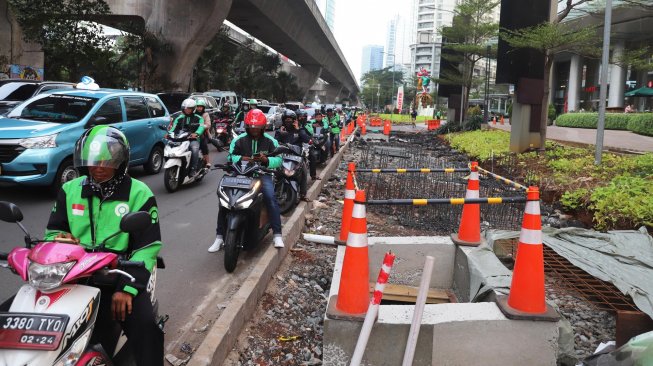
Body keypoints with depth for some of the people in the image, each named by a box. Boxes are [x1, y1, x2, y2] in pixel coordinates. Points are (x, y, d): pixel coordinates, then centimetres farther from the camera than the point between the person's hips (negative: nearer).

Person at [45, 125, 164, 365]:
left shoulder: (139, 193, 0)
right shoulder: (70, 191, 12)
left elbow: (148, 246, -5)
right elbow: (53, 231, 19)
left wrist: (127, 287, -17)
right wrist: (60, 239, -9)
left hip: (119, 275, -4)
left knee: (145, 325, -27)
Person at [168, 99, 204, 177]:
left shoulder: (198, 118, 9)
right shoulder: (179, 118, 19)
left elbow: (201, 126, -10)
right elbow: (174, 127, 7)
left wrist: (196, 133, -31)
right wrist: (169, 133, -15)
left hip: (193, 139, -3)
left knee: (194, 149, -35)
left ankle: (193, 169, -29)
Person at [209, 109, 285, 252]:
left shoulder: (270, 141, 5)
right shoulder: (239, 140, 6)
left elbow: (278, 160, 0)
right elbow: (230, 156, 1)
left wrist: (266, 160, -20)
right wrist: (240, 158, -20)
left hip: (262, 174, -1)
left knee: (271, 197, -29)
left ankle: (277, 235, -24)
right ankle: (219, 236, -5)